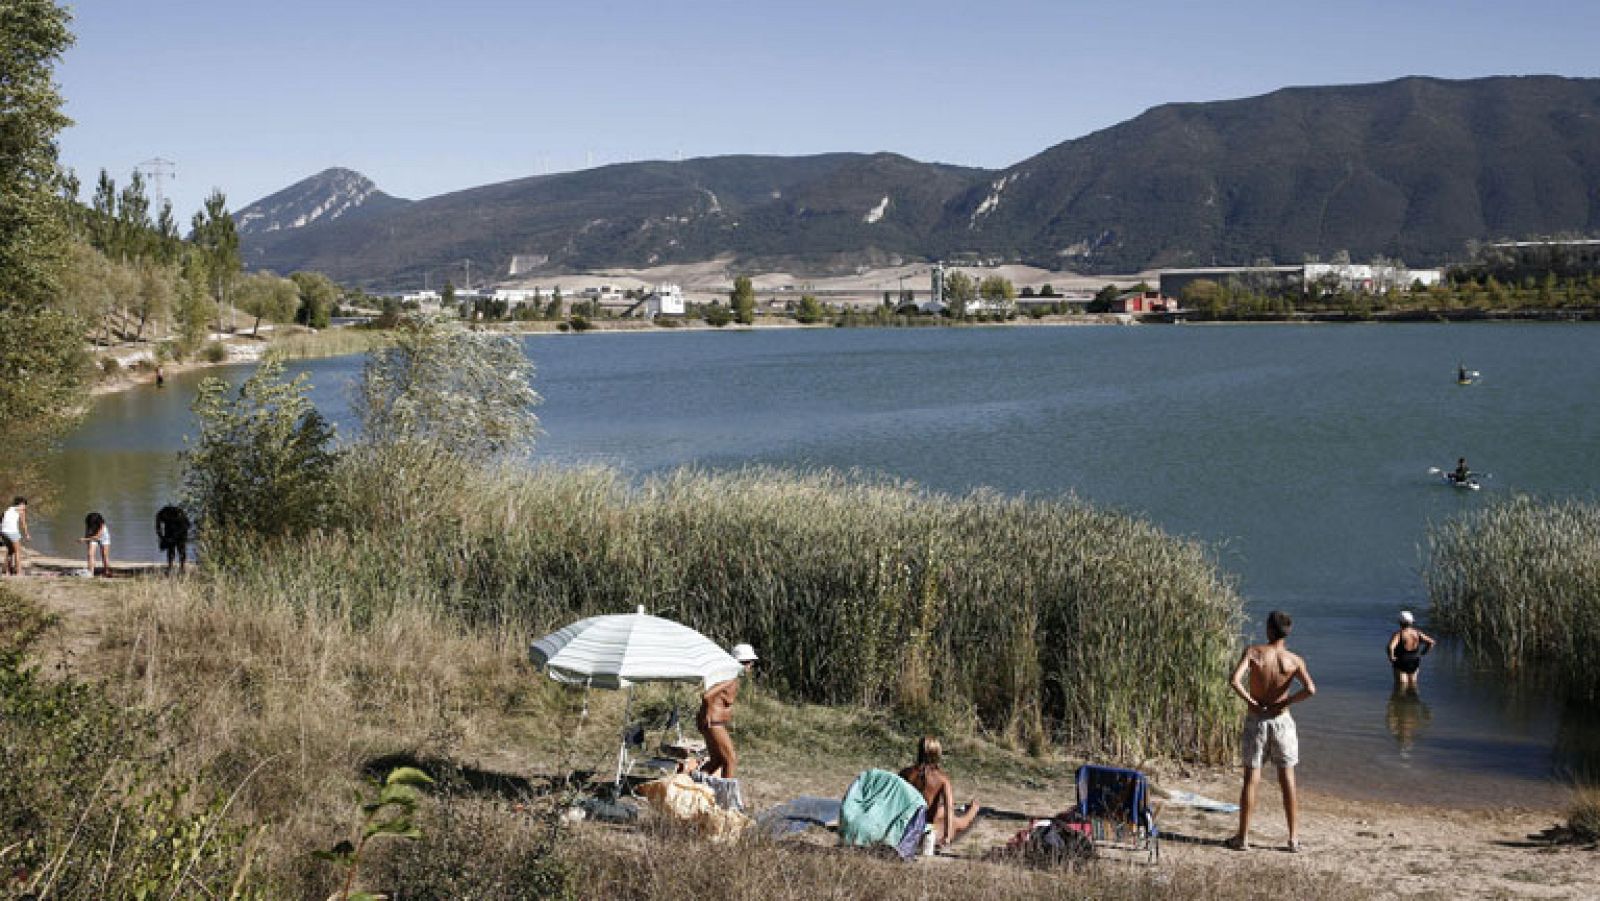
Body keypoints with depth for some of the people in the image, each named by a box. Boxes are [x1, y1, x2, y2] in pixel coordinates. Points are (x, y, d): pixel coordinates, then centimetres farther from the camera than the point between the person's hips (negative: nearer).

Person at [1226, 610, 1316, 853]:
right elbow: (1310, 689, -21)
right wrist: (1286, 703, -9)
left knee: (1251, 778, 6)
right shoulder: (1294, 660, -7)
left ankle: (1243, 837, 9)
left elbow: (1235, 680, -23)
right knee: (1287, 780, 9)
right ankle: (1294, 838, 12)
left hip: (1256, 720, 0)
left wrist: (1252, 702, -11)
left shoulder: (1253, 652, -10)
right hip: (1281, 721, 0)